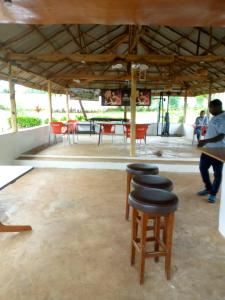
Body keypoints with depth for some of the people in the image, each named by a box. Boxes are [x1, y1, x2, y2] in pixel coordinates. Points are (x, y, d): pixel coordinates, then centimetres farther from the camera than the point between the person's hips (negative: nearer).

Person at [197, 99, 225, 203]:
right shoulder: (214, 117, 10)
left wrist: (206, 141, -34)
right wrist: (204, 142, 20)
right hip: (207, 148, 9)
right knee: (203, 168, 15)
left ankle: (213, 193, 20)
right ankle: (208, 188, 33)